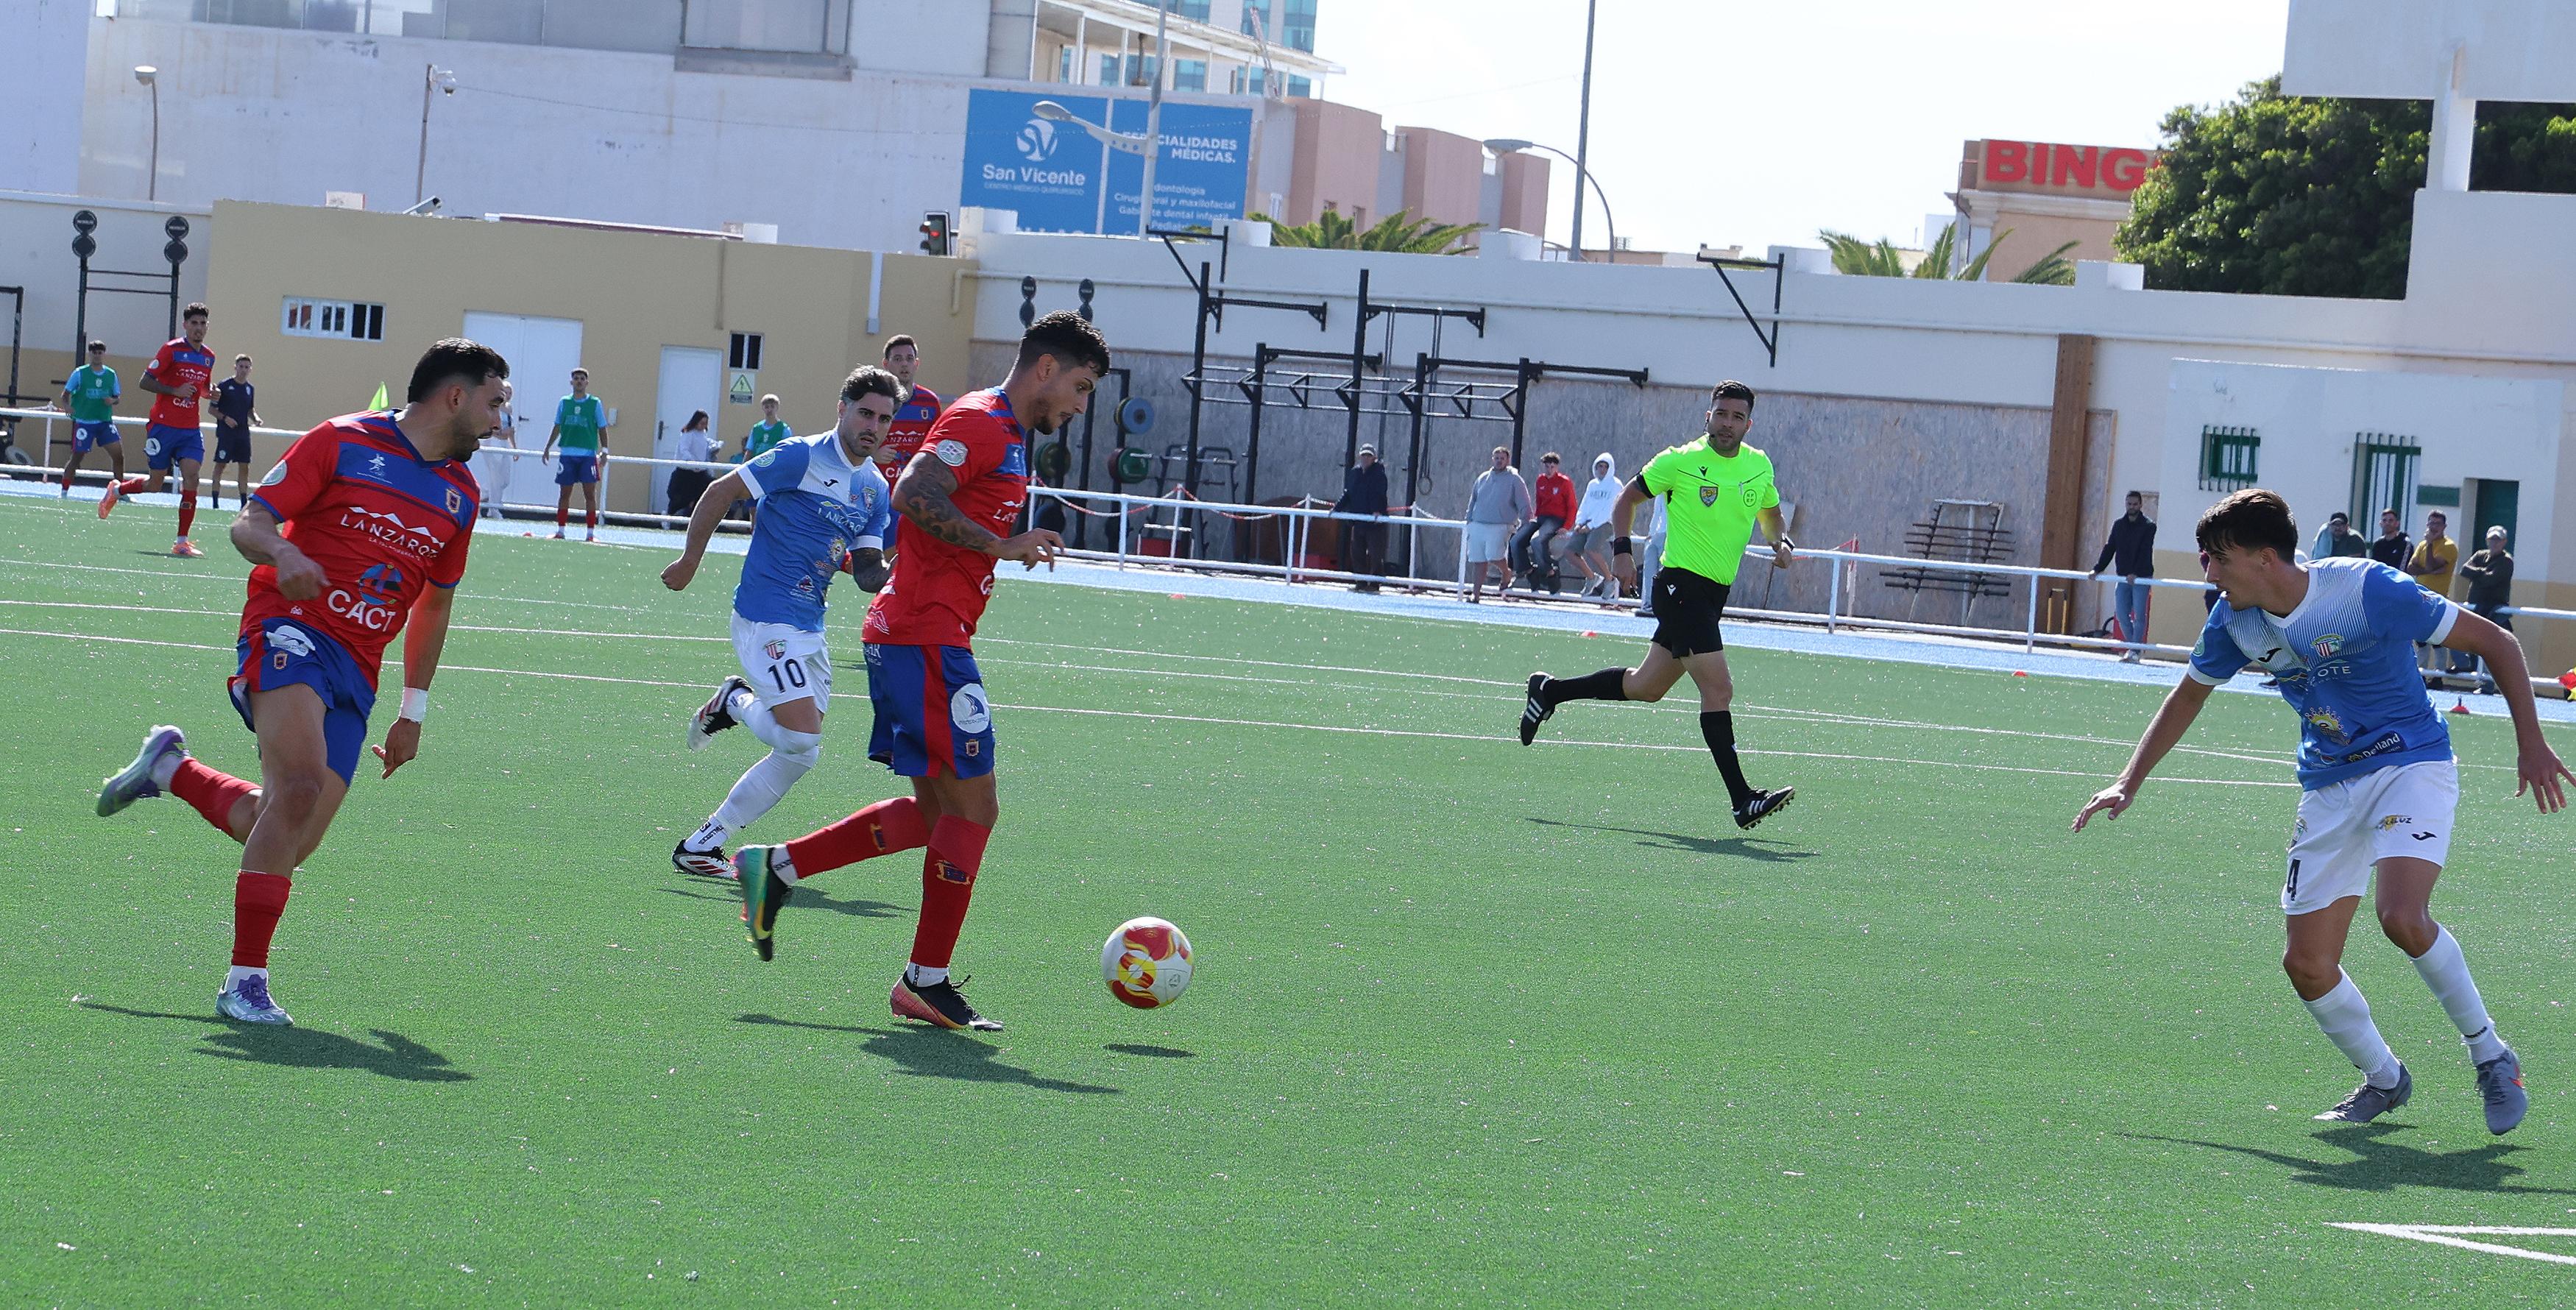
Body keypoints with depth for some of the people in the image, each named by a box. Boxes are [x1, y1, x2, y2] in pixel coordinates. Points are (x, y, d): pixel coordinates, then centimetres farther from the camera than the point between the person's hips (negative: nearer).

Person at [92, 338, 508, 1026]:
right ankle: (246, 980, -23)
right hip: (291, 627, -6)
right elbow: (249, 522, -1)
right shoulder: (342, 442, -1)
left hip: (356, 671, 6)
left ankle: (170, 768, 23)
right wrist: (281, 552, -24)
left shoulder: (460, 495, 15)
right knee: (302, 785, -28)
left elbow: (434, 604, 26)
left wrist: (413, 710, 24)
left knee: (285, 845, -5)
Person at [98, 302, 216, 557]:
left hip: (190, 430, 4)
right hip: (163, 426, -4)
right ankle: (116, 490, 35)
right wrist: (175, 391, -19)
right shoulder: (172, 349, -7)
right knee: (155, 483, 3)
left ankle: (182, 542, -11)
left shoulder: (208, 358, 11)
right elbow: (145, 381, -8)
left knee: (191, 476, -14)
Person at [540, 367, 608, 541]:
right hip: (567, 453, 2)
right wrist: (547, 448, 13)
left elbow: (602, 429, 5)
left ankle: (591, 533, -2)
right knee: (564, 493, 4)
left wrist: (604, 451, -4)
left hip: (588, 455, -2)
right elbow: (557, 428, 17)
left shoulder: (595, 403, 3)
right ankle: (560, 531, 10)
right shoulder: (564, 403, 9)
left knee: (590, 493, -5)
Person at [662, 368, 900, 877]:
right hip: (767, 619, -8)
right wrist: (688, 562, -5)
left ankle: (702, 845, 17)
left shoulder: (877, 491, 11)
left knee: (797, 753, 7)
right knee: (802, 741, -19)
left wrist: (889, 572, -12)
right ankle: (736, 703, 11)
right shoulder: (802, 457, -11)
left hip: (809, 627, 8)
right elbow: (720, 492, -8)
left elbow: (866, 571, 11)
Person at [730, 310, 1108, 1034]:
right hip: (927, 638, -10)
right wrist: (1001, 545, -23)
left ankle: (777, 868, 16)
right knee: (972, 805, -6)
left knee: (937, 811, 13)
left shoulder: (1005, 434, 20)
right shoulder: (980, 422, -12)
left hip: (909, 636, 10)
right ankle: (926, 981, 1)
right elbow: (914, 497, -24)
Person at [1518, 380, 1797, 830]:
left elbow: (1771, 514, 26)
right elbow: (1627, 498, 3)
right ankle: (1743, 800, -15)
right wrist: (1621, 549, -9)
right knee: (1718, 688, -15)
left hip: (1716, 592, 7)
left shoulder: (1759, 466, 7)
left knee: (1645, 687, 18)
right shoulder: (1680, 461, -8)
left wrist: (1782, 542, 4)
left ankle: (1550, 691, 36)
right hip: (1681, 584, -7)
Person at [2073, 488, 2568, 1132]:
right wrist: (2129, 782, 11)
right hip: (2329, 786, 6)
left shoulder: (2367, 589, -22)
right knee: (2307, 965, -2)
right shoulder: (2236, 619, -4)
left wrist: (2531, 742, -19)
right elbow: (2190, 694, 16)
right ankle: (2383, 1080, 23)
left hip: (2411, 762, -6)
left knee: (2403, 917, -30)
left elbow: (2496, 641, -15)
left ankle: (2491, 1055, -9)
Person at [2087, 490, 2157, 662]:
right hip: (2123, 577, 5)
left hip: (2141, 577, -5)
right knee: (2121, 614, 1)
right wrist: (2097, 569, -1)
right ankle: (2133, 647, 15)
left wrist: (2135, 574, -25)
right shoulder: (2119, 525, 11)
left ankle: (2135, 650, -1)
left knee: (2139, 615, -6)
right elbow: (2109, 549, 10)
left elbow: (2145, 552, -14)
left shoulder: (2148, 526, -5)